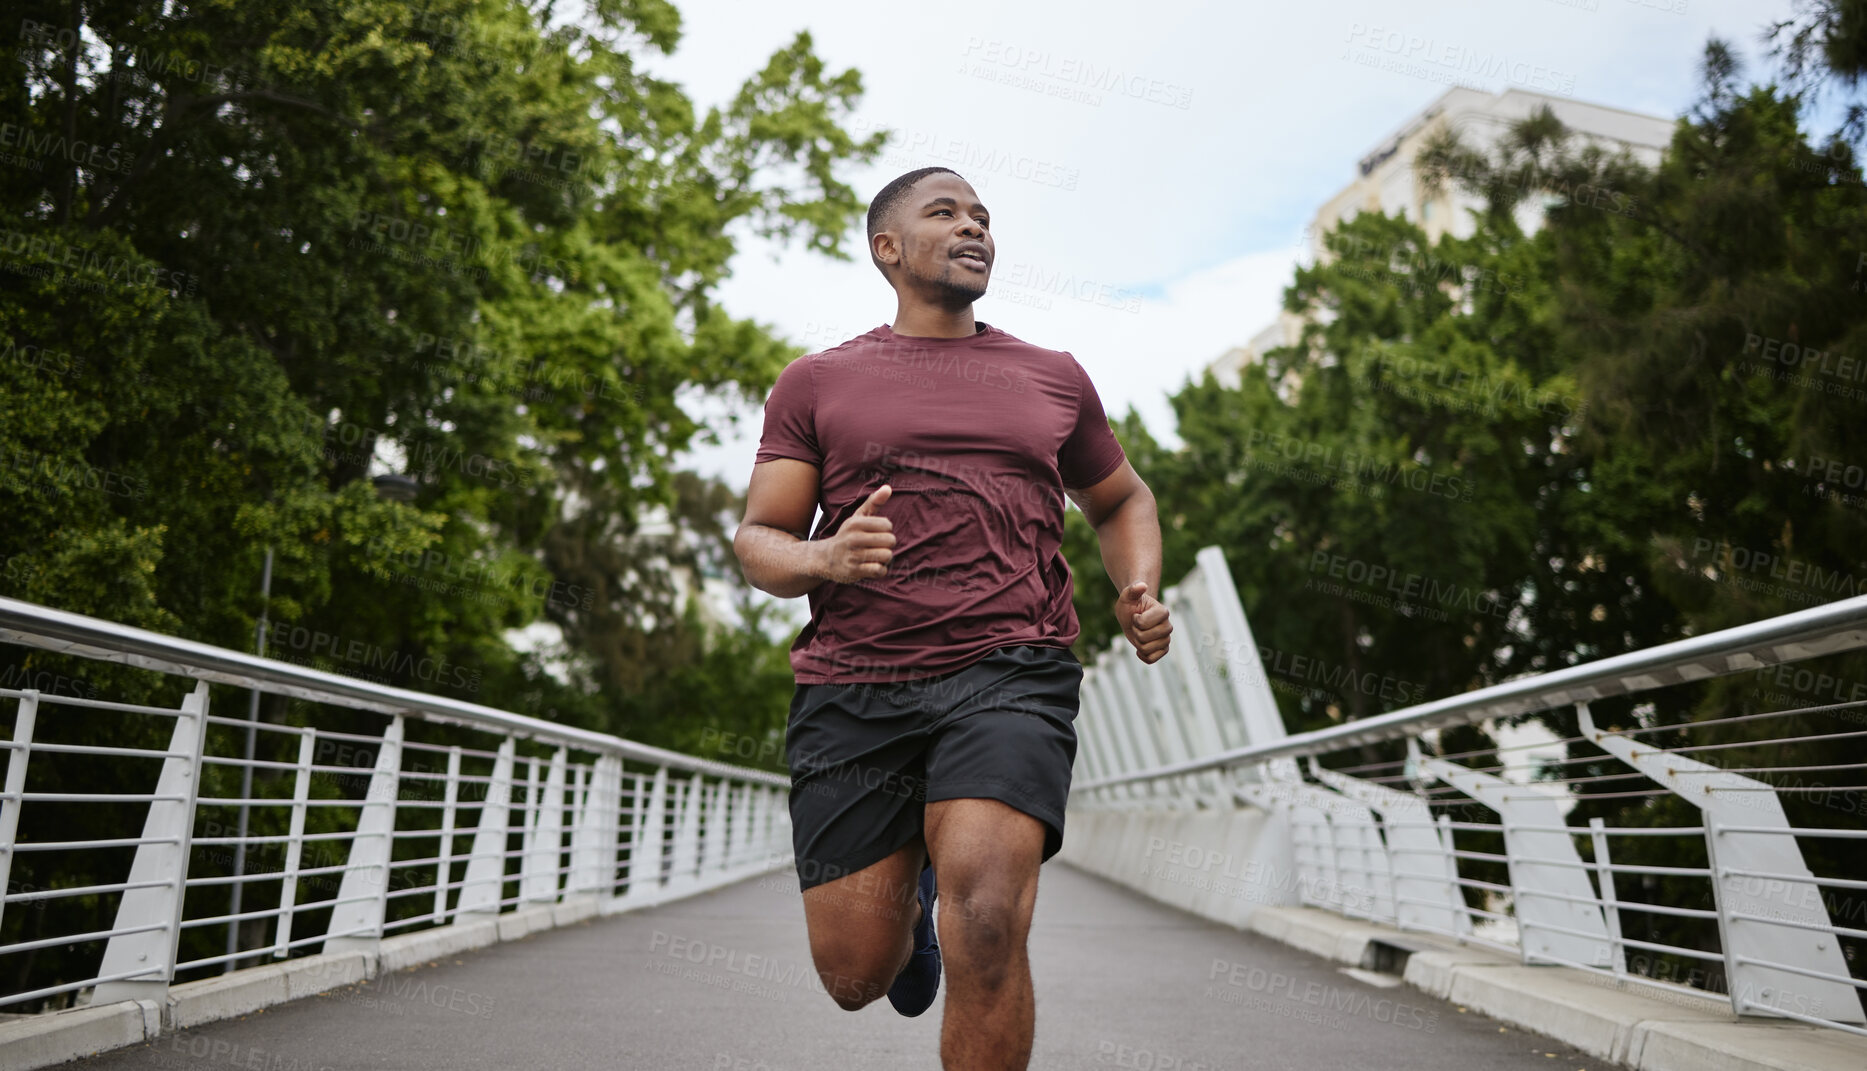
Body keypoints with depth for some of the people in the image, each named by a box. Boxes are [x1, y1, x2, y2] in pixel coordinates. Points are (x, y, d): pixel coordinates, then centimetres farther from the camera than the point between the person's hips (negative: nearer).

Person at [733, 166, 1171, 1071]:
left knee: (985, 926, -24)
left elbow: (1121, 501, 29)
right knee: (857, 976, 5)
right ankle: (912, 889, 40)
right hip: (852, 691, 1)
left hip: (1010, 672, 0)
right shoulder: (816, 384, 11)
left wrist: (1140, 592, 8)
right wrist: (824, 560, -16)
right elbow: (757, 541, 7)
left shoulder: (1053, 379, 16)